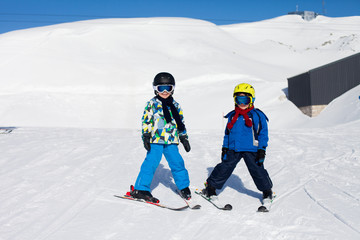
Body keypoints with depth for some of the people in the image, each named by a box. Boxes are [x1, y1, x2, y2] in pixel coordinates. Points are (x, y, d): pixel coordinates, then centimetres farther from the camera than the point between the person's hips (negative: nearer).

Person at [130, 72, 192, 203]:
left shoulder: (175, 106, 16)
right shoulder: (152, 104, 3)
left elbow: (180, 122, 21)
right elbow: (146, 120, -1)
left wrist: (184, 137, 18)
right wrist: (146, 136, -10)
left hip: (171, 141, 4)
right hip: (156, 139, -4)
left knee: (177, 162, 4)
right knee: (151, 162, -10)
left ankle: (184, 187, 22)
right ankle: (140, 189, -3)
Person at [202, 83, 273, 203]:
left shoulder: (257, 116, -1)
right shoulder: (232, 116, 10)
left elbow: (263, 133, 0)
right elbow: (227, 133, 18)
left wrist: (262, 150, -6)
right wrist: (224, 148, 13)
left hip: (250, 149, -3)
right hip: (233, 149, 3)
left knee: (257, 170, -3)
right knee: (223, 168, 2)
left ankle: (267, 191, 18)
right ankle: (211, 186, 17)